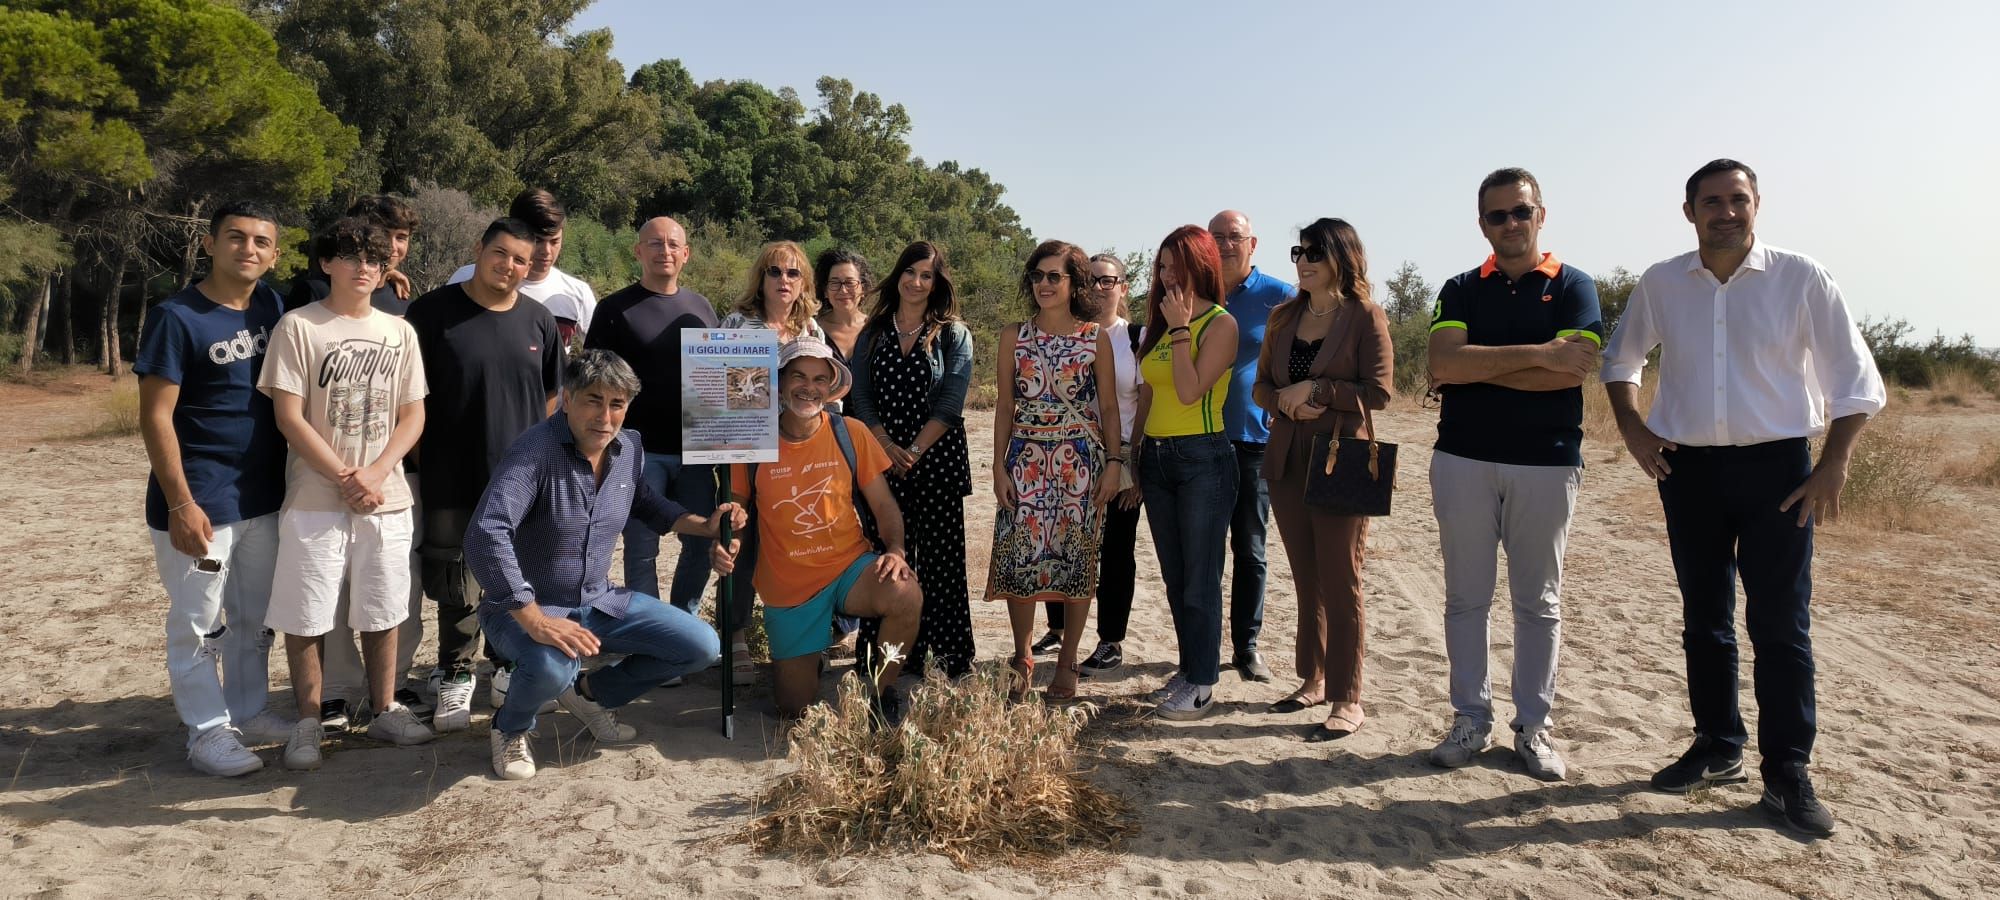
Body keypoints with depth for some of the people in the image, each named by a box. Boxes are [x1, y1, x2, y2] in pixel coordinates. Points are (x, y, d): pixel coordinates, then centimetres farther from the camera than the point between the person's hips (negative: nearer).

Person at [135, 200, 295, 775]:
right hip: (200, 502, -6)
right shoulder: (176, 317, -12)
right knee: (200, 622, 5)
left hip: (265, 497, 6)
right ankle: (207, 731, 17)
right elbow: (155, 416, -13)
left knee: (255, 617, 17)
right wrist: (181, 503, -19)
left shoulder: (272, 305, 5)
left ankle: (249, 712, 31)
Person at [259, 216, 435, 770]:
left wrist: (376, 475, -8)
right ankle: (308, 724, 16)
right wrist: (345, 477, -12)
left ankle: (384, 711, 24)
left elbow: (413, 416, 6)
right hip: (314, 500, -3)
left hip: (387, 499, 3)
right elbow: (289, 417, -7)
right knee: (304, 617, 2)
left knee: (382, 612, 10)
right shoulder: (298, 326, -3)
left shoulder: (399, 331, 8)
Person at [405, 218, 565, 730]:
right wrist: (422, 453, -4)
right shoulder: (434, 311, -5)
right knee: (458, 586, 4)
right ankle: (455, 679, 20)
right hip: (454, 479, -3)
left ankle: (508, 670, 29)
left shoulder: (539, 321, 5)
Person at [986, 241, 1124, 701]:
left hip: (1081, 460, -1)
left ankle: (1067, 662, 17)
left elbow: (1109, 406, 4)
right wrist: (1000, 466, 0)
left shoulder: (1096, 337, 2)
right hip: (1026, 460, 1)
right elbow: (1005, 405, 6)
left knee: (1077, 557, 3)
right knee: (1020, 555, -2)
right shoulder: (1014, 336, 6)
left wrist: (1114, 463, -4)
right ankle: (1022, 659, 16)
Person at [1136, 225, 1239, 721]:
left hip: (1202, 459, -7)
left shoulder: (1220, 324, -7)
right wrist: (1132, 458, 13)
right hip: (1156, 458, 7)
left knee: (1200, 580, -1)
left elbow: (1190, 391, -19)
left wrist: (1180, 329, -14)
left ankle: (1202, 685, 9)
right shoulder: (1160, 325, 14)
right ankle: (1188, 669, 26)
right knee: (1174, 578, 14)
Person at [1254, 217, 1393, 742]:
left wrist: (1315, 390, -14)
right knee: (1306, 580, 13)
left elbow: (1379, 392, -10)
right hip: (1287, 459, 6)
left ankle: (1347, 701, 5)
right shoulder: (1284, 316, 12)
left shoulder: (1365, 316, -5)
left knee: (1340, 583, -2)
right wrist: (1285, 401, -7)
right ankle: (1313, 681, 24)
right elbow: (1262, 384, 13)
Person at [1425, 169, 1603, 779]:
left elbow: (1570, 372, -14)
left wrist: (1475, 366, -11)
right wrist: (1536, 354, -15)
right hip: (1463, 460, 2)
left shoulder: (1573, 288, 3)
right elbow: (1445, 364, -11)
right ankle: (1471, 721, 17)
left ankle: (1533, 726, 18)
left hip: (1547, 464, -1)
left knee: (1539, 602, 7)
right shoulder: (1461, 291, 8)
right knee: (1466, 597, 6)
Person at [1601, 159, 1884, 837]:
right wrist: (1633, 427, 2)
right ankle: (1717, 749, 25)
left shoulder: (1802, 280, -4)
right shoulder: (1660, 285, 3)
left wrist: (1833, 466, -9)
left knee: (1780, 624, -2)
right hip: (1687, 469, 3)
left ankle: (1788, 774, 8)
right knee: (1704, 620, 11)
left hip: (1776, 468, -3)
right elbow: (1620, 360, 17)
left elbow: (1855, 380, -1)